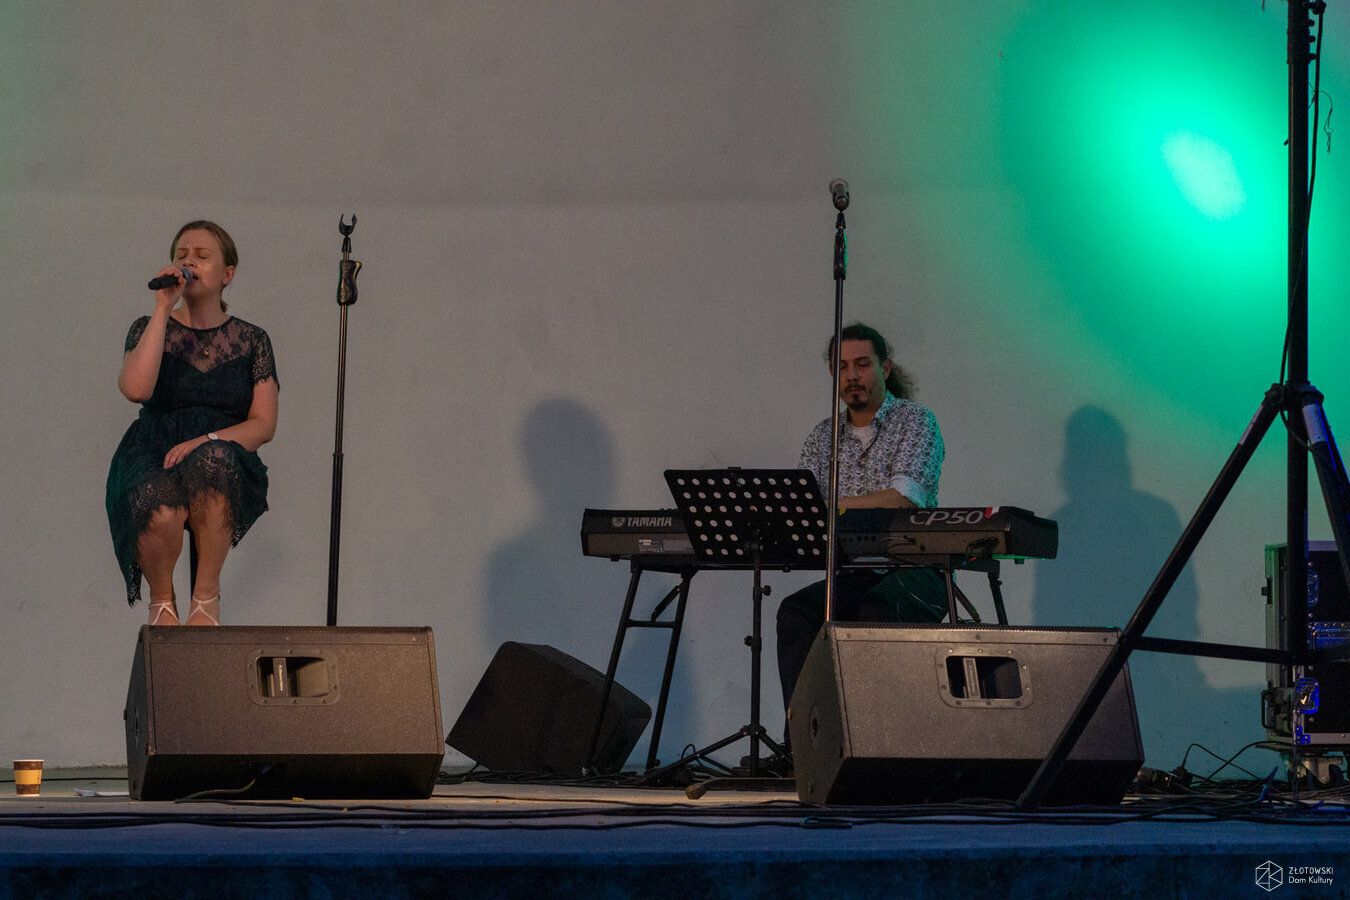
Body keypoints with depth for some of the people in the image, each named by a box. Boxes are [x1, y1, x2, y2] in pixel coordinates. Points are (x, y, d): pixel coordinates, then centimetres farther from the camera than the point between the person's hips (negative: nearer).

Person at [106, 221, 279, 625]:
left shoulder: (251, 340, 12)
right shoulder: (149, 329, 10)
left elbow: (263, 425, 4)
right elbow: (136, 389, -11)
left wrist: (207, 441, -15)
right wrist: (164, 308, -10)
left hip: (225, 468, 1)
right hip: (154, 462, -1)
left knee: (212, 459, -38)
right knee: (159, 508, -38)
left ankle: (207, 594, -22)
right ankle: (161, 600, -7)